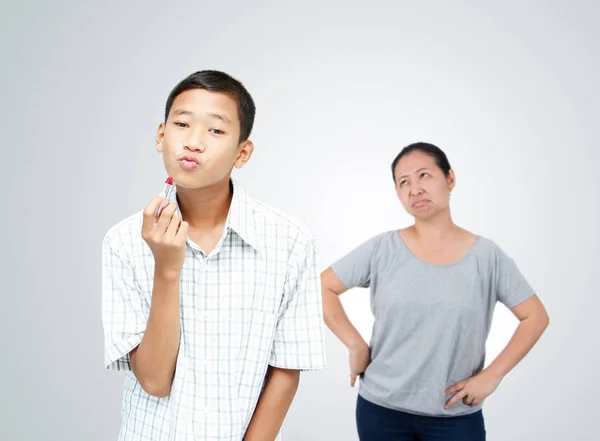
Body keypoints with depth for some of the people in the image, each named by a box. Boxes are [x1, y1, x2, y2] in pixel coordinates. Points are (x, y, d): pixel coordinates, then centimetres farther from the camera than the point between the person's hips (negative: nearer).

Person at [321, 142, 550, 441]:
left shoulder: (486, 255, -4)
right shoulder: (382, 249, -5)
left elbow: (535, 317, 1)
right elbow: (322, 288, 0)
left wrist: (491, 376, -6)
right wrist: (356, 346, -7)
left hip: (456, 416, 0)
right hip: (381, 409, 1)